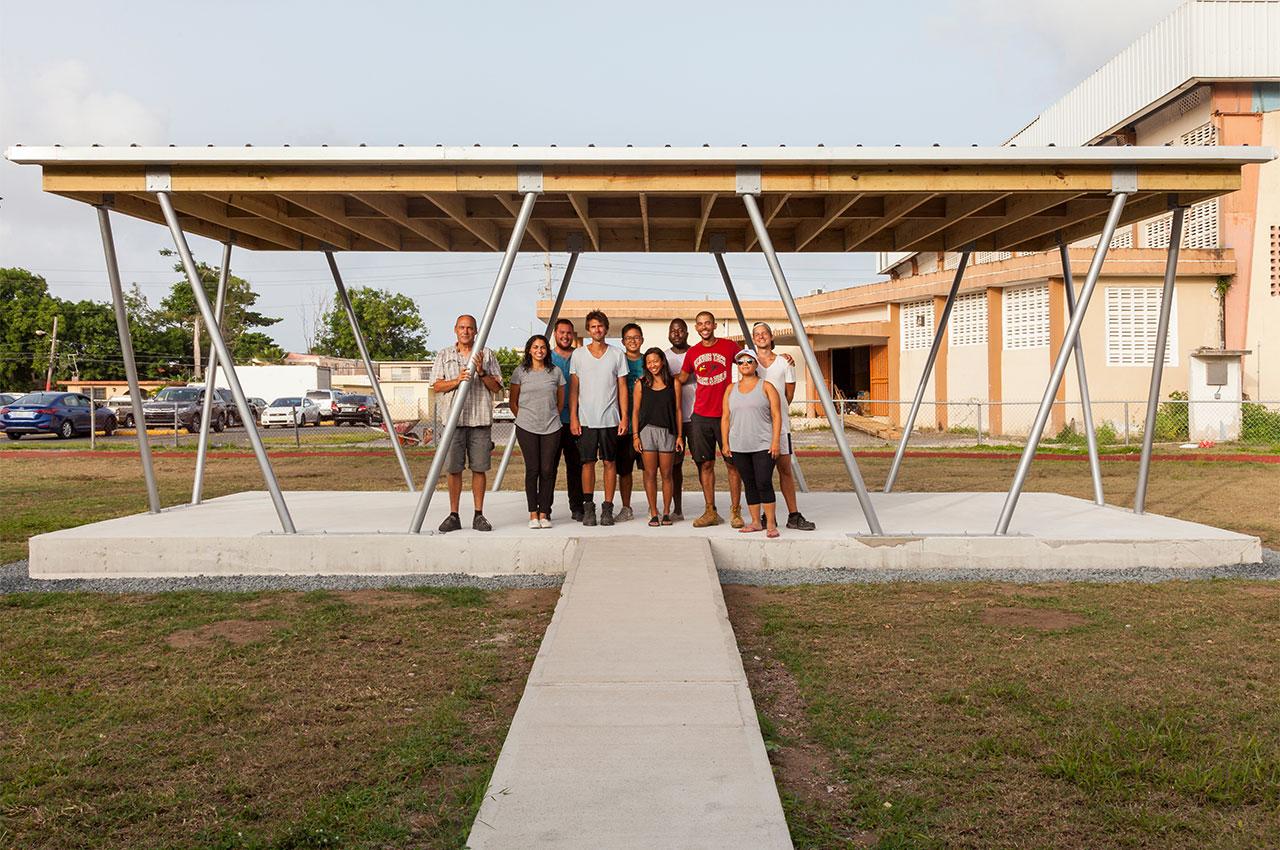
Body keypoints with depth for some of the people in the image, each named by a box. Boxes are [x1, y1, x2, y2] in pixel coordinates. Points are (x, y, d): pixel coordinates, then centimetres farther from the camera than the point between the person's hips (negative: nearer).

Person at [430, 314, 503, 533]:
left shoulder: (487, 355, 10)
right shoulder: (443, 355, 12)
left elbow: (497, 387, 7)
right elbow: (436, 386, 4)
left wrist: (482, 372, -10)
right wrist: (456, 381, -13)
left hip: (481, 419, 0)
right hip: (454, 419, 0)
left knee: (479, 468, 2)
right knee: (453, 469, 1)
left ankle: (479, 515, 9)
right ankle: (453, 515, 8)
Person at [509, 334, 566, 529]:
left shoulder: (555, 372, 7)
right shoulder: (520, 372, 3)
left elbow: (561, 402, 16)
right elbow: (513, 403, 9)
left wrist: (551, 417, 12)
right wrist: (524, 418, 7)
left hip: (551, 428, 1)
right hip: (527, 428, -1)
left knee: (547, 470, 0)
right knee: (532, 469, -1)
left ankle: (544, 514, 7)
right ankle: (533, 514, 5)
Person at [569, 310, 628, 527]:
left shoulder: (618, 354, 5)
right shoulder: (578, 354, 5)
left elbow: (622, 388, 5)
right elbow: (574, 388, 6)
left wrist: (624, 417, -2)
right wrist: (573, 417, -2)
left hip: (610, 419, 0)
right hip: (586, 419, 0)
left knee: (610, 462, 2)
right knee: (588, 462, 2)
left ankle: (608, 508, 8)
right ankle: (588, 507, 10)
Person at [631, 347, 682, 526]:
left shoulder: (673, 383, 5)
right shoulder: (641, 384, 5)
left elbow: (677, 410, 7)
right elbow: (635, 411, 6)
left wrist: (679, 435, 3)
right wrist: (635, 436, -2)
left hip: (667, 432, 0)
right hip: (647, 430, 0)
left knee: (666, 474, 4)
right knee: (650, 474, 0)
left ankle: (666, 512, 12)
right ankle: (653, 513, 5)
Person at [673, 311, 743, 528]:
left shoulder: (729, 347, 1)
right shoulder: (692, 353, 9)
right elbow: (679, 379, 19)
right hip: (701, 416, 3)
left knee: (732, 463, -1)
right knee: (705, 464, 4)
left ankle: (735, 512, 5)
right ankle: (710, 512, 11)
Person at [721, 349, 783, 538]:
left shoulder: (766, 387, 3)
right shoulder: (731, 389, 14)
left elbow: (776, 416, -2)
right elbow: (725, 418, 13)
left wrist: (775, 441, -10)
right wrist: (725, 444, 6)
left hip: (763, 446, -4)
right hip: (739, 447, 4)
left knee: (764, 483, -11)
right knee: (749, 485, 8)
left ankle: (771, 523, -5)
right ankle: (756, 522, 16)